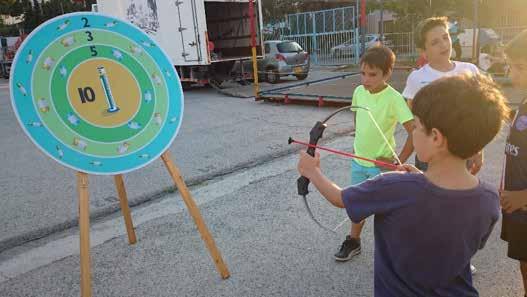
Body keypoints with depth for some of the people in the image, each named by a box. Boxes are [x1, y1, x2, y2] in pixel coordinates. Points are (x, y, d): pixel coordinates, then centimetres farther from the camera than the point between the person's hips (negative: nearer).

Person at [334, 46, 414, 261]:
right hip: (358, 160, 6)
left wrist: (399, 161, -19)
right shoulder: (359, 92, -2)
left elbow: (415, 132, -22)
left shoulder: (393, 98, -20)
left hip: (382, 164, -6)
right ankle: (353, 241, 36)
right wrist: (358, 143, 12)